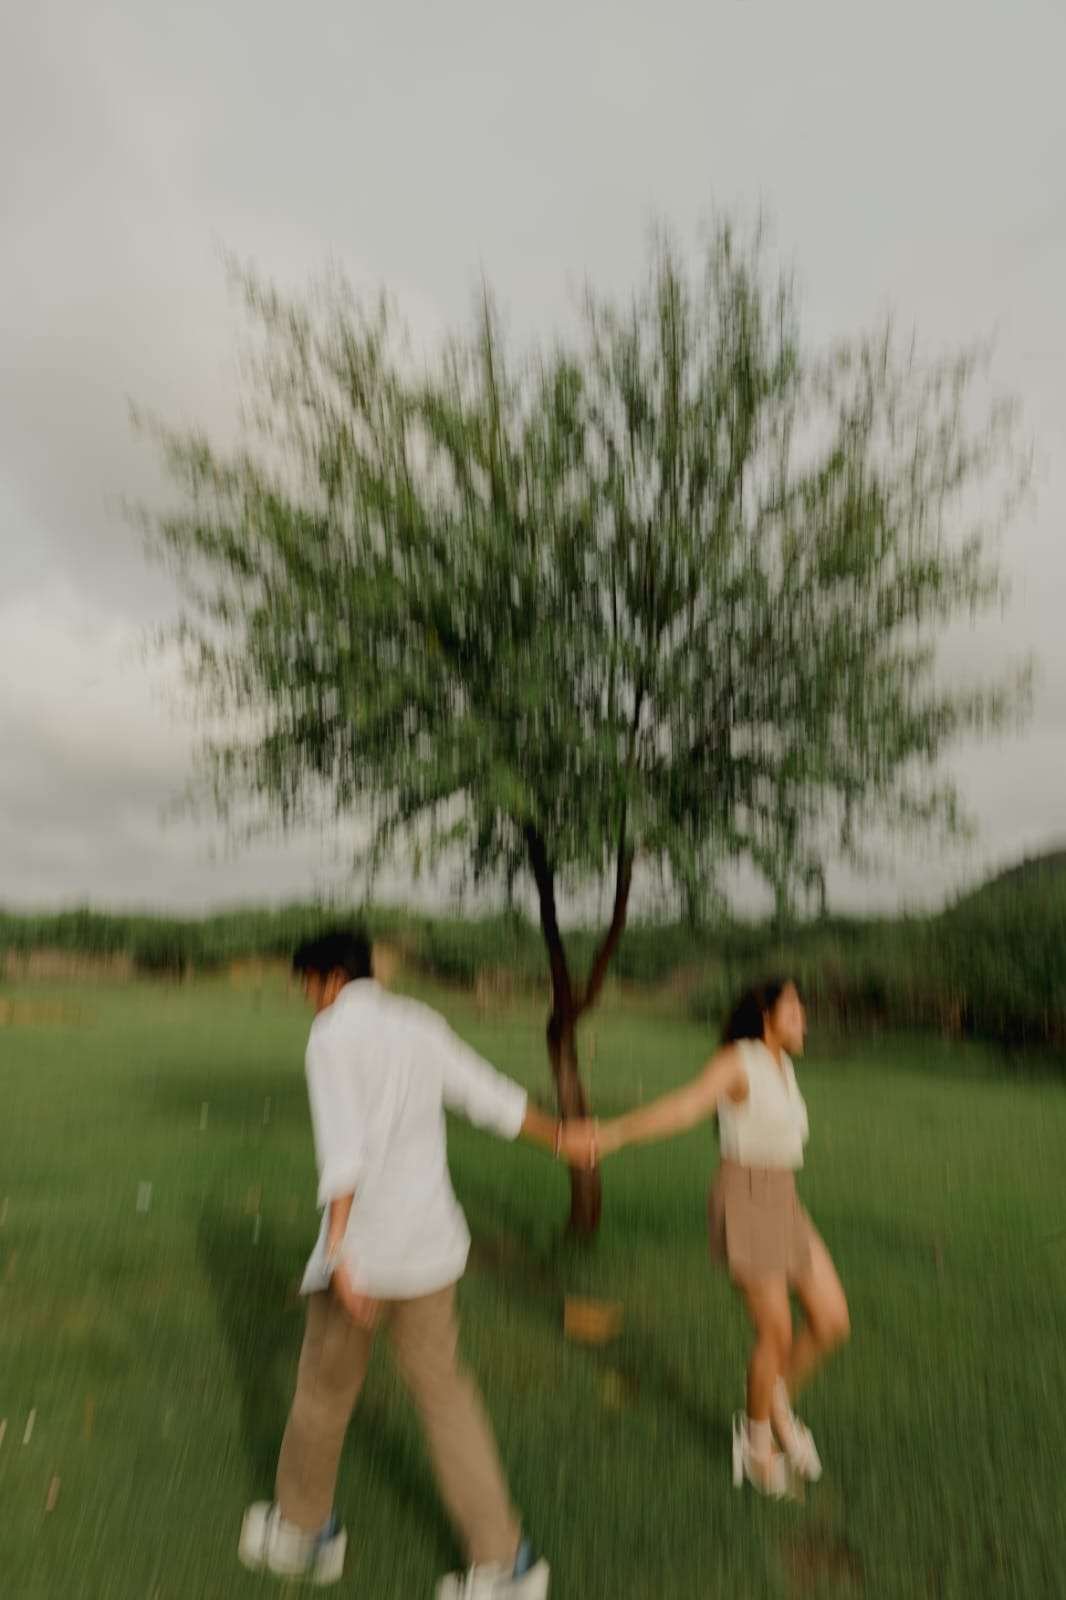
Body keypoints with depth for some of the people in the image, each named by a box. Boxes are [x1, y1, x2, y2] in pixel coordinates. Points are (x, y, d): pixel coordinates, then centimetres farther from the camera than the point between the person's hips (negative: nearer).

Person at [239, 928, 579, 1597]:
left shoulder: (332, 1035, -11)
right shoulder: (421, 1025, 6)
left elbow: (342, 1145, -23)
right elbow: (493, 1098, 11)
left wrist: (337, 1253, -25)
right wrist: (562, 1137, 24)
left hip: (364, 1248, -5)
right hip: (431, 1243, 5)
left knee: (326, 1385, 20)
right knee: (442, 1390, 17)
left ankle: (301, 1527, 43)